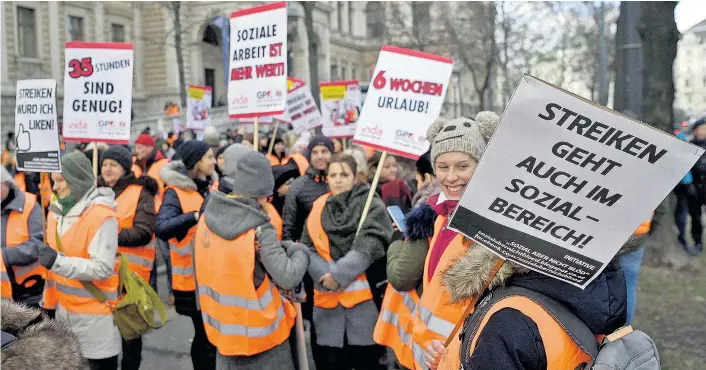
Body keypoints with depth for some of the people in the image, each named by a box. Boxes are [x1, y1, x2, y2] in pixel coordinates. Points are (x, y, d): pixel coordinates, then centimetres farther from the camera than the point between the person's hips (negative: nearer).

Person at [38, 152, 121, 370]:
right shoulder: (56, 211, 6)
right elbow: (54, 263, 15)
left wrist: (59, 262, -30)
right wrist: (49, 300, 16)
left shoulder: (102, 216, -18)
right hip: (64, 308, 7)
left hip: (94, 312, -7)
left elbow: (103, 268, -22)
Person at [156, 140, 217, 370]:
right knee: (205, 336, 1)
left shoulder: (212, 186, 8)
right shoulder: (175, 192, -12)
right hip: (193, 277, -6)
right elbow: (162, 228, -28)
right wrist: (196, 215, -38)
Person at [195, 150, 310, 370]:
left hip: (222, 328, 6)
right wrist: (300, 252, -5)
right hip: (260, 330, -5)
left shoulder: (208, 218, -3)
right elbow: (288, 278, -23)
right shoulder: (259, 230, -21)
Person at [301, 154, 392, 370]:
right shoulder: (319, 208, 13)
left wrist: (339, 274, -16)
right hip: (328, 298, 4)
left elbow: (370, 245, -11)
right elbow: (307, 247, 7)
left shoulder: (372, 205, 1)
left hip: (364, 295, -3)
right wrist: (324, 274, -10)